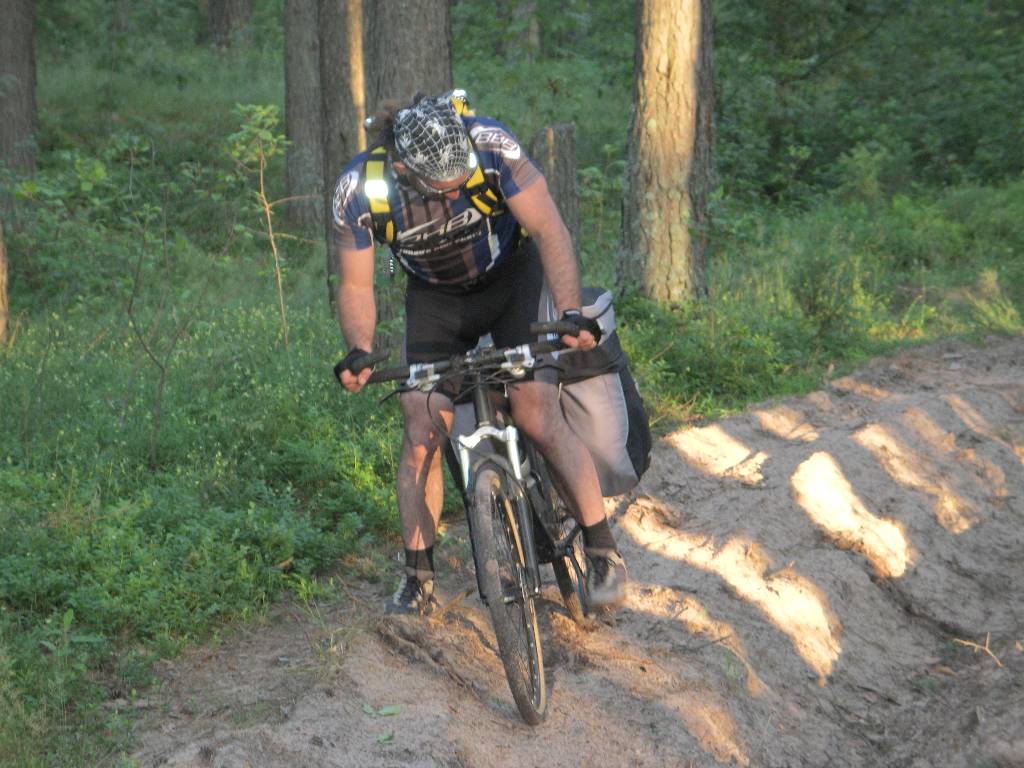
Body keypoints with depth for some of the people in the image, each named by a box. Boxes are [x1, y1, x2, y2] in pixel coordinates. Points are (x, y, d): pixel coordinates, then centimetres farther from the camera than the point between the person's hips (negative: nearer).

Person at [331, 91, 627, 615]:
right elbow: (356, 284, -14)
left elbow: (550, 230, -28)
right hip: (435, 296, 2)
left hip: (511, 277, -2)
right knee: (421, 429, -9)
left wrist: (570, 313, -40)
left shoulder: (490, 145, -32)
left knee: (537, 414, -17)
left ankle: (604, 553, -7)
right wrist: (360, 351, -32)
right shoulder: (359, 189, -27)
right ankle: (417, 578, 2)